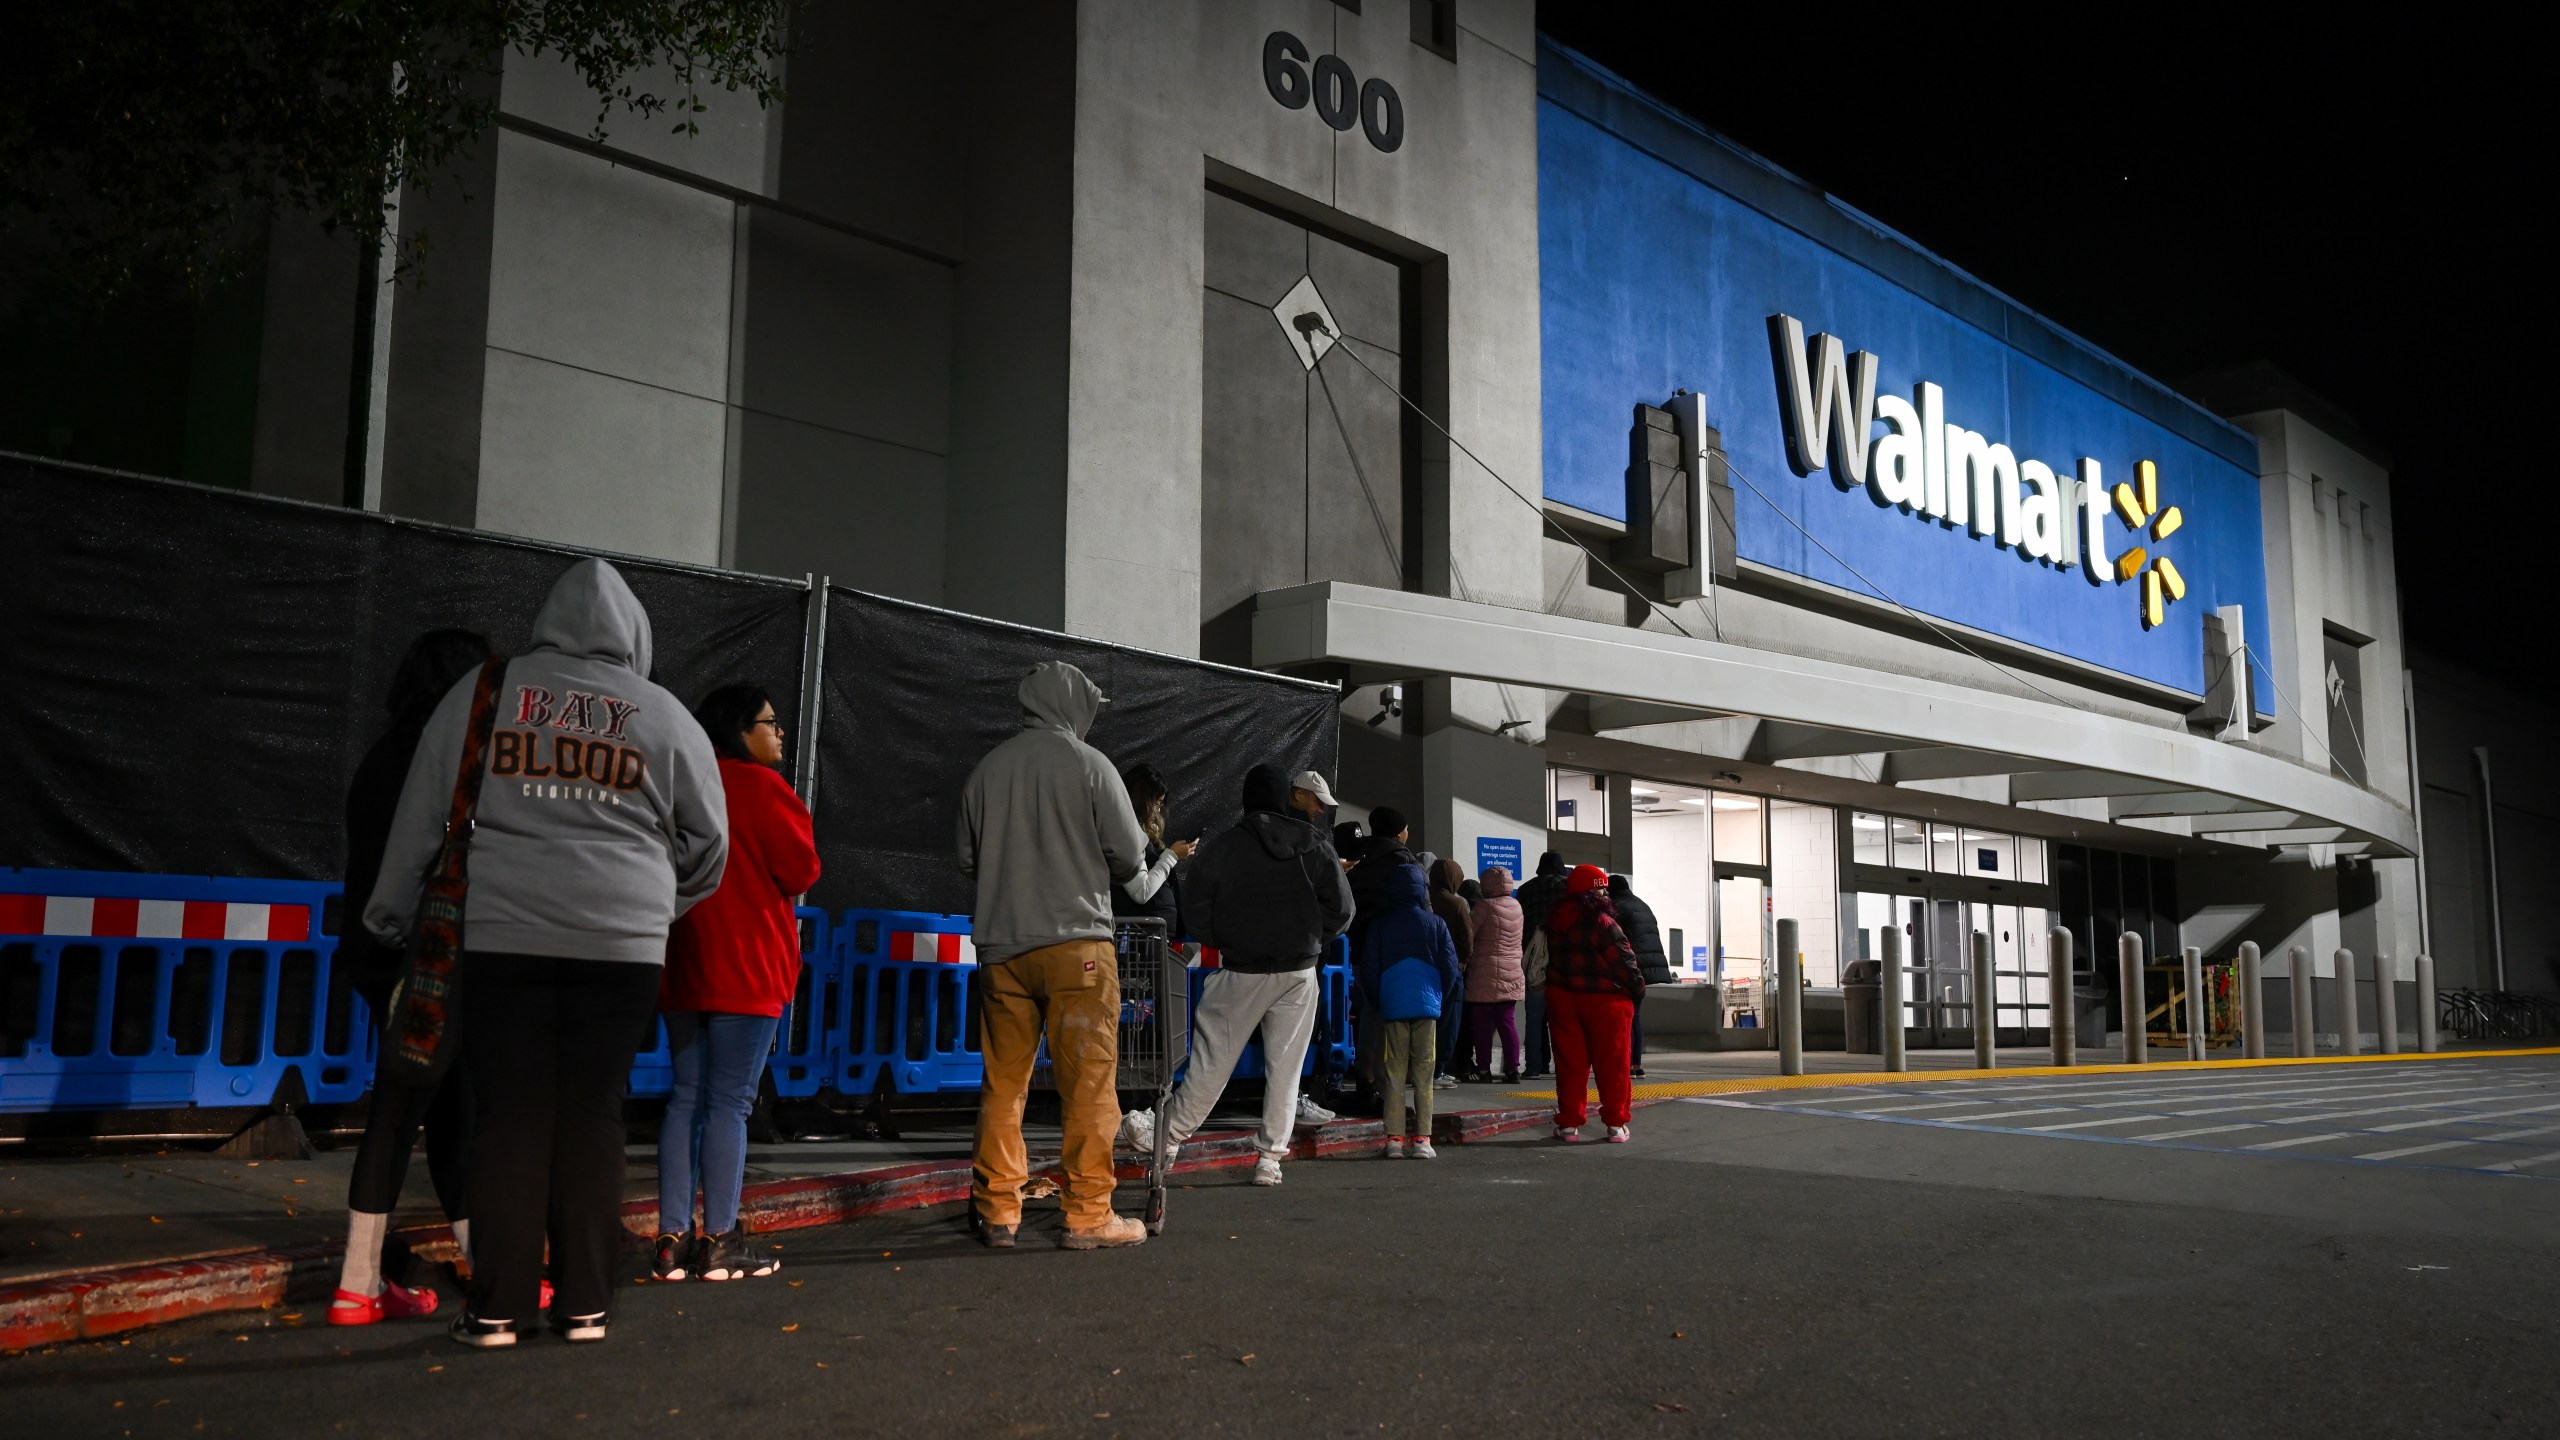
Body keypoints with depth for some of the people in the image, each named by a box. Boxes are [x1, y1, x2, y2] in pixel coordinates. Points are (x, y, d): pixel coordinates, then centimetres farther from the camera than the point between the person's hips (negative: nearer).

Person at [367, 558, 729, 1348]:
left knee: (509, 1118, 5)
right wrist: (659, 900, 28)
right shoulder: (663, 715, 5)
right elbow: (707, 840, 11)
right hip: (622, 943, 0)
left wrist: (393, 914, 21)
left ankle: (497, 1305, 8)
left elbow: (423, 818, 9)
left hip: (503, 935, 0)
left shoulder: (482, 692, 5)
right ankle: (583, 1302, 11)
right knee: (593, 1120, 6)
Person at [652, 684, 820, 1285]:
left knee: (687, 1097, 11)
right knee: (730, 1103, -2)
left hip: (683, 967, 7)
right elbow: (800, 871, -11)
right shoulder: (761, 787, -10)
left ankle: (673, 1239, 11)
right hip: (746, 970, -7)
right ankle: (720, 1242, 2)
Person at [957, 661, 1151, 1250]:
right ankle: (1088, 1214, 1)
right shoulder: (1087, 763, -3)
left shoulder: (986, 770, 9)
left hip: (1001, 944, 5)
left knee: (1003, 1083, 9)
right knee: (1089, 1081, 0)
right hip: (1075, 941, -4)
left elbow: (967, 860, 13)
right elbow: (1129, 857, -3)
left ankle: (996, 1211, 13)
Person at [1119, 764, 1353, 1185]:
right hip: (1299, 973, 1)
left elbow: (1200, 917, 0)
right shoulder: (1314, 845, 0)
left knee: (1211, 1061, 7)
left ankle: (1167, 1134, 17)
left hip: (1241, 972, -1)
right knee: (1285, 1066, 5)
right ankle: (1270, 1157, 7)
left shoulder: (1220, 849, -2)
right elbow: (1341, 908, -1)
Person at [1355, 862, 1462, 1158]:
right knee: (1423, 1074, 3)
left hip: (1392, 1008, 0)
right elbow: (1450, 965, 2)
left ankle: (1395, 1138, 1)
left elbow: (1369, 969, 4)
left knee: (1394, 1074, 4)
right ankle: (1422, 1138, 0)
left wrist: (1375, 1005, 17)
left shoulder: (1378, 925, 3)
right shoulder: (1436, 924, 3)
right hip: (1427, 1006, 0)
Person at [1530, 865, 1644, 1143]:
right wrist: (1637, 986, 4)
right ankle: (1616, 1123, 7)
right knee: (1611, 1063, 5)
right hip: (1604, 1000, -5)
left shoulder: (1555, 921, 5)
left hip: (1562, 998, 5)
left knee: (1570, 1062, 8)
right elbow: (1623, 960, -12)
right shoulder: (1603, 922, -15)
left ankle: (1569, 1123, 7)